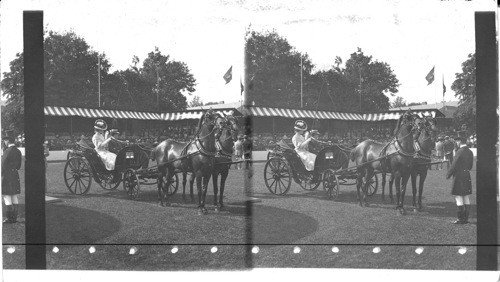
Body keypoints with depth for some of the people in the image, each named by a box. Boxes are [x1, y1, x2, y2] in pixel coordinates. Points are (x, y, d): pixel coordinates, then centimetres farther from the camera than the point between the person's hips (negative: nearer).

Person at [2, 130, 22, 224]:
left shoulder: (7, 151, -16)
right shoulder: (18, 151, 9)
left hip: (7, 176, -8)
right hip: (15, 176, 8)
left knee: (7, 197, -4)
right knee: (14, 197, 10)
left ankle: (10, 218, -5)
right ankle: (14, 217, 13)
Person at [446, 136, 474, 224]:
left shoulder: (459, 152, -16)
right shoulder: (470, 152, 8)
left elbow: (454, 166, -14)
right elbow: (470, 166, 15)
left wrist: (448, 174, -1)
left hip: (458, 177, -8)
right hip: (467, 176, 8)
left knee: (458, 197, -5)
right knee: (466, 197, 11)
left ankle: (461, 218, -6)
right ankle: (466, 218, 14)